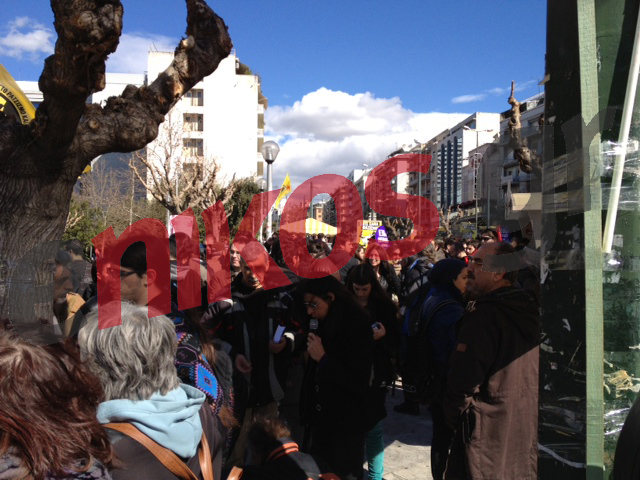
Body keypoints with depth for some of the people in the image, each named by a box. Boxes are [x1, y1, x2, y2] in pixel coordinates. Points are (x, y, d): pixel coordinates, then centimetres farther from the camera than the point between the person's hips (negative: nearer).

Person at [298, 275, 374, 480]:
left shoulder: (357, 326, -15)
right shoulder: (325, 324, 5)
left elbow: (360, 382, -18)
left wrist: (323, 358, -17)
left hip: (346, 424, -6)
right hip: (321, 419, 6)